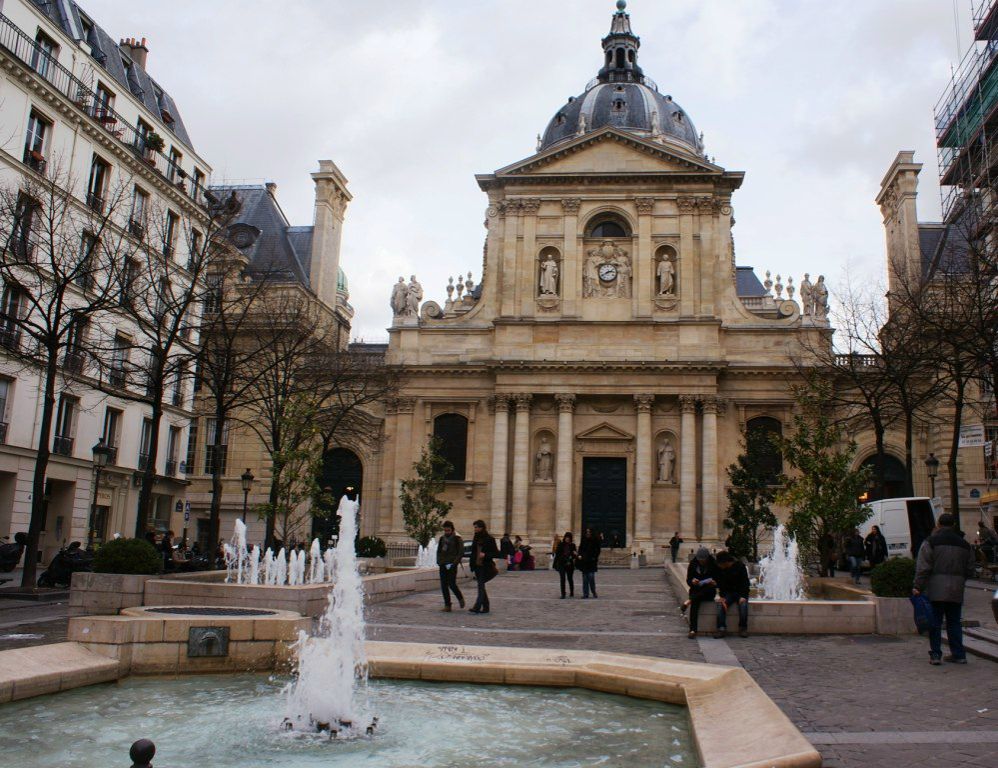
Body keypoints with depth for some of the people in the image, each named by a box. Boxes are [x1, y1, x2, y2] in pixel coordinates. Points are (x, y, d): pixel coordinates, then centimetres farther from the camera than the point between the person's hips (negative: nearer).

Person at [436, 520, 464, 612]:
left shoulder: (458, 539, -1)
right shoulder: (442, 539, 14)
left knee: (452, 584, -10)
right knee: (444, 585, 1)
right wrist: (439, 562, 6)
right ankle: (447, 605, 6)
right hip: (443, 566, 5)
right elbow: (438, 551, 20)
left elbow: (461, 552, -6)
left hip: (452, 565, -5)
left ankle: (460, 598, 17)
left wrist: (454, 563, -15)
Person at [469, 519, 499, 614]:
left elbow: (496, 553, -9)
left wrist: (485, 555, -22)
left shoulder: (489, 539, -9)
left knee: (481, 586, -11)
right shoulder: (476, 538, 11)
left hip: (486, 566, -7)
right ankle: (485, 607, 17)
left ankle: (477, 608, -14)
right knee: (481, 586, 9)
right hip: (477, 566, 7)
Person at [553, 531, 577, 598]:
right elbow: (557, 554, 2)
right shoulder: (561, 545, -1)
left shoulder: (572, 545, 3)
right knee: (562, 579, -6)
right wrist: (555, 564, -1)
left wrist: (576, 554, -18)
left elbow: (573, 556, 5)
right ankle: (563, 594, -2)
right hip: (561, 564, -1)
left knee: (570, 579, 11)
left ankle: (572, 592, 29)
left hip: (569, 564, 1)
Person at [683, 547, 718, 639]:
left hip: (709, 592, 0)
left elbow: (719, 582, 0)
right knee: (695, 601, -34)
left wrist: (714, 583, -24)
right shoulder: (693, 564, 2)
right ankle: (693, 629, -42)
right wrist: (692, 582, -21)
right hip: (696, 591, 0)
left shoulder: (713, 565, -2)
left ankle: (689, 601, -35)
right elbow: (688, 581, 3)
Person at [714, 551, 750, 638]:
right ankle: (721, 629, -25)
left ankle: (743, 628, -18)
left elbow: (745, 582, -9)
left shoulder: (740, 566, -10)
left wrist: (743, 596, -20)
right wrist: (722, 597, -15)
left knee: (743, 604, -32)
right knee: (721, 605, -26)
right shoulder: (720, 569, -2)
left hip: (740, 593, -2)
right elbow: (720, 584, -1)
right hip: (728, 593, 2)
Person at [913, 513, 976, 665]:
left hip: (935, 591, -4)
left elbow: (923, 567, -10)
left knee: (935, 623, 2)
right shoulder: (964, 544, 11)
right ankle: (958, 655, 14)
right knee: (954, 623, 13)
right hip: (956, 592, 4)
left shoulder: (931, 541, -4)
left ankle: (935, 655, 2)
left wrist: (918, 586, -7)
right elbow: (970, 570, 14)